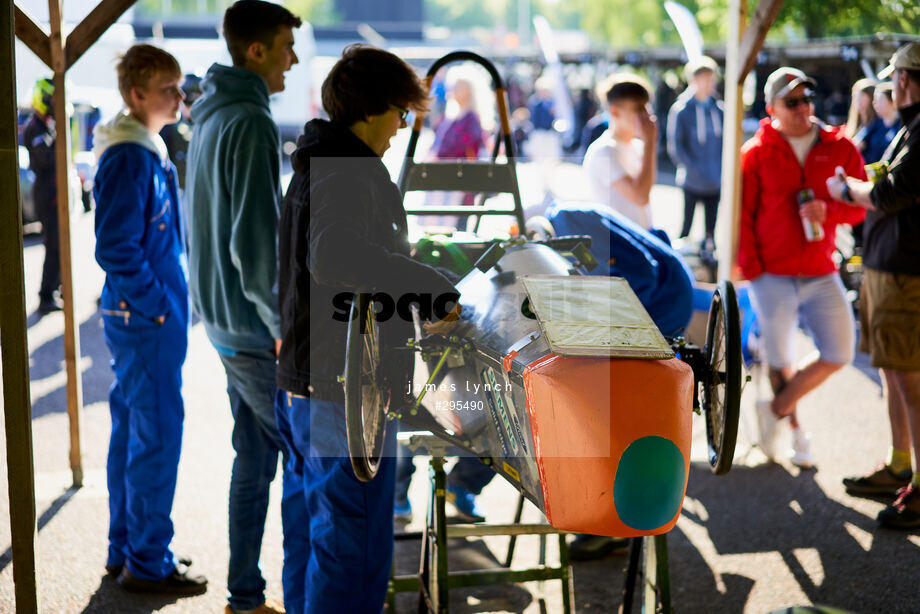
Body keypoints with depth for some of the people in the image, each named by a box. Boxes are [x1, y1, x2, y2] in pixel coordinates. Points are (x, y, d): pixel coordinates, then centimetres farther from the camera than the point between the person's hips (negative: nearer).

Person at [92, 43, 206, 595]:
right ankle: (148, 563, 7)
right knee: (157, 436, -3)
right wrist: (157, 305, -16)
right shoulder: (129, 158, -17)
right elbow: (115, 249, -22)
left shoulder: (149, 152, 13)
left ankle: (128, 550, 27)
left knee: (133, 432, 16)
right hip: (146, 321, -10)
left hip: (140, 319, 10)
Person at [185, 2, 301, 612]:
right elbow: (255, 243, -25)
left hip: (228, 324, 10)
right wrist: (285, 325, -19)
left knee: (255, 459, 15)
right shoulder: (251, 123, -18)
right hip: (258, 332, -10)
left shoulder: (211, 115, 13)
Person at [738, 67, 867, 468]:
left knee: (838, 355, 0)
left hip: (822, 275, 3)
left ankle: (774, 410, 18)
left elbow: (861, 206, 6)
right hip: (773, 276, -2)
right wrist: (751, 269, -6)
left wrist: (830, 210, -16)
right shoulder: (756, 153, -1)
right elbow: (740, 215, 0)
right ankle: (794, 429, 27)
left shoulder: (839, 148, 5)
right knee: (781, 361, 5)